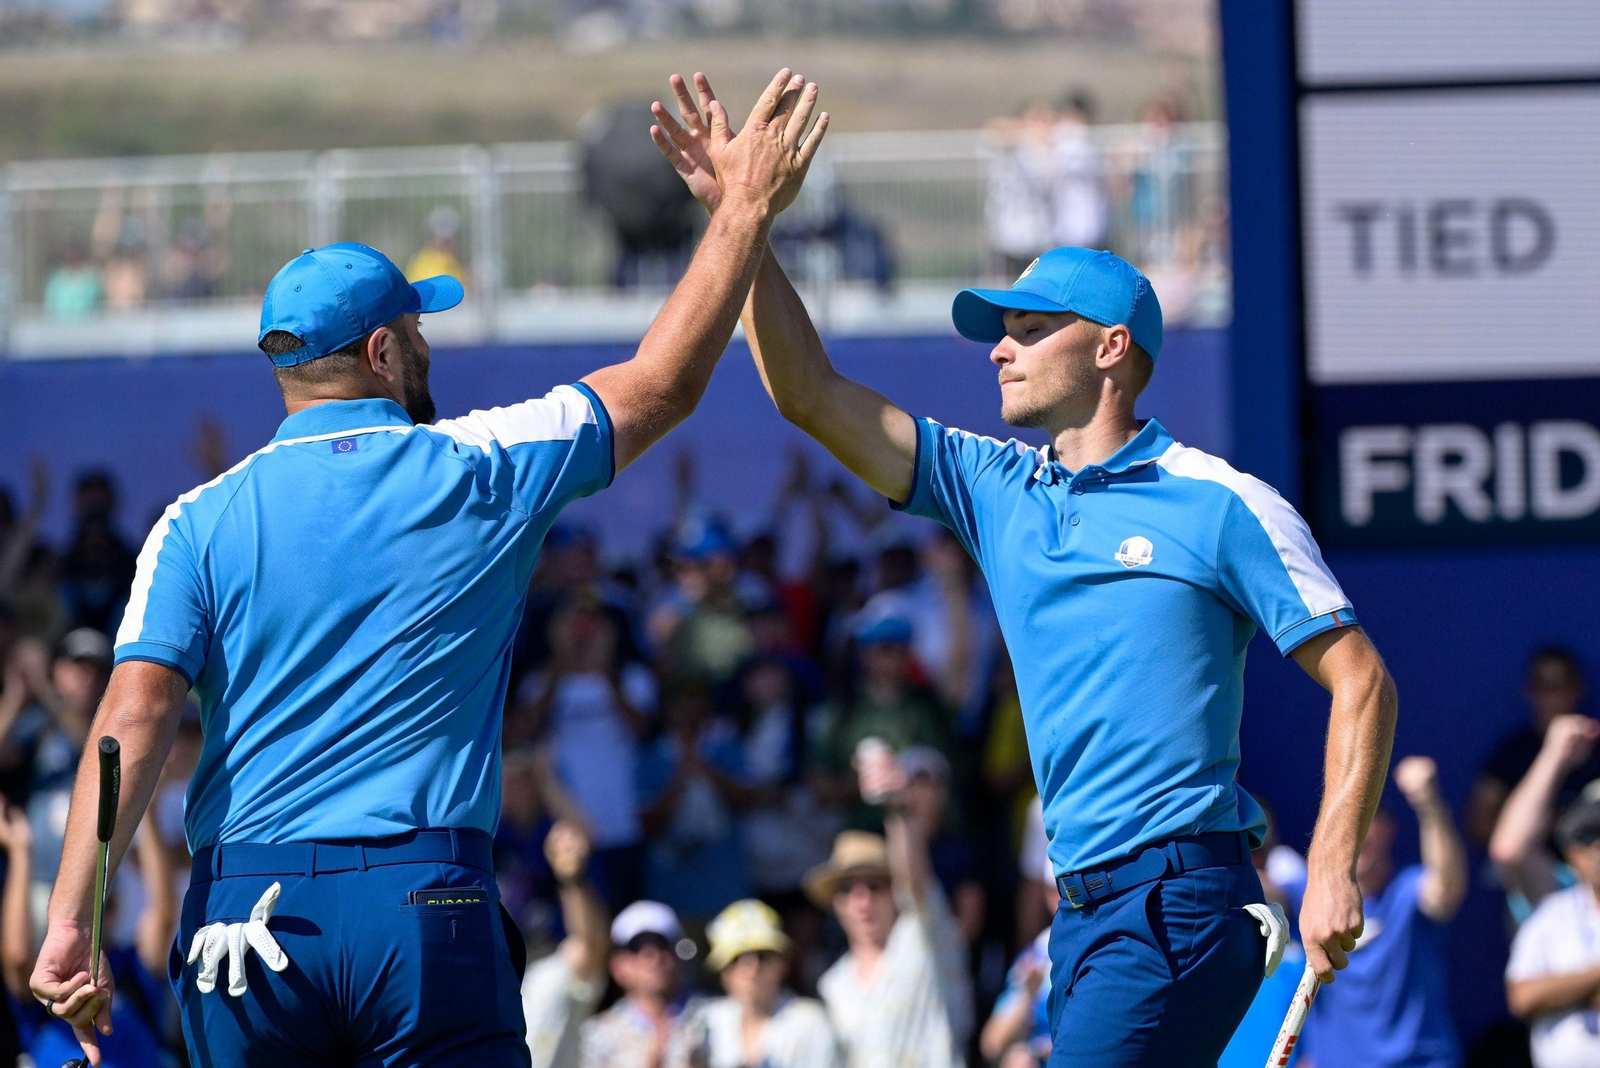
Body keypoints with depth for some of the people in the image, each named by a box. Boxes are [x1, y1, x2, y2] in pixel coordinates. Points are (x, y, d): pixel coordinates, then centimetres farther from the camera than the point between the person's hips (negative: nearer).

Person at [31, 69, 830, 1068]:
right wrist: (748, 208, 23)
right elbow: (662, 384, 14)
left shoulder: (201, 522, 6)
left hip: (241, 908, 2)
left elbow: (136, 714, -6)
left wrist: (71, 923, -10)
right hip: (421, 899, -2)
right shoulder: (479, 470, 3)